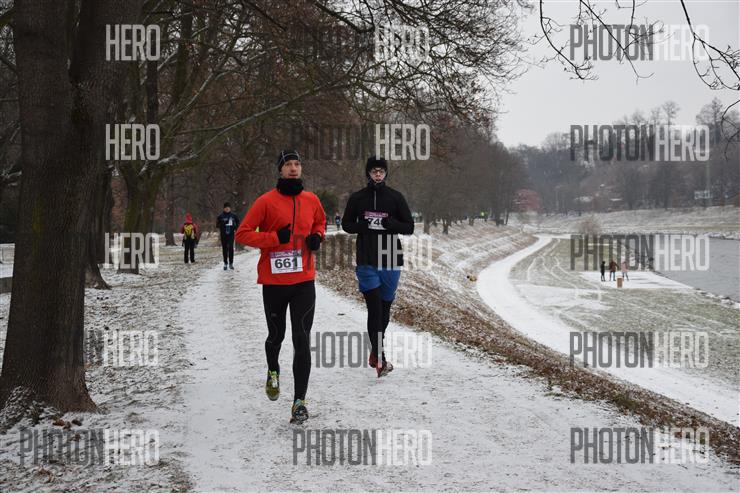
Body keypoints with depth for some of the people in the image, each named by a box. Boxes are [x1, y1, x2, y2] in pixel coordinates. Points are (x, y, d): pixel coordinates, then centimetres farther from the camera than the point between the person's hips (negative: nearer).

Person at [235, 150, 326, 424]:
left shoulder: (311, 200, 6)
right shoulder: (266, 201, -6)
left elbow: (320, 222, 26)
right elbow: (242, 234, -5)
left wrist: (317, 237, 3)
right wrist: (274, 238, -17)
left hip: (304, 281, 2)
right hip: (274, 281, -1)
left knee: (302, 340, -8)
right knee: (276, 335, 14)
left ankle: (300, 401, -6)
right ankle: (273, 372, 47)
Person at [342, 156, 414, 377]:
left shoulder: (395, 197, 3)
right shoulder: (357, 198, 3)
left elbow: (409, 227, 4)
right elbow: (346, 224, 11)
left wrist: (390, 223, -16)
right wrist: (365, 226, -10)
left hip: (391, 260, 2)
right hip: (366, 261, -1)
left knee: (385, 308, 10)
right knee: (374, 308, -10)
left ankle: (375, 352, 27)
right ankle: (380, 358, -13)